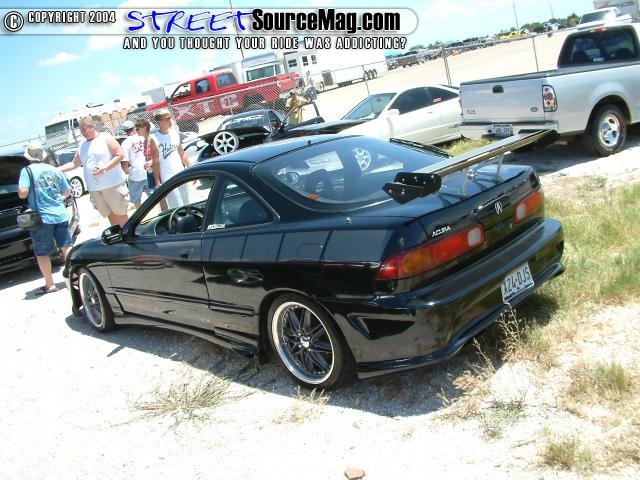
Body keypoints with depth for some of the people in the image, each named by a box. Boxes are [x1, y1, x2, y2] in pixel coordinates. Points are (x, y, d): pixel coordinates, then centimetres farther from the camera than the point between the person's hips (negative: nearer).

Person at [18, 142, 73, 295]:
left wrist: (27, 192, 5)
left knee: (42, 253, 6)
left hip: (42, 218, -4)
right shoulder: (54, 170, 8)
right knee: (66, 246, 10)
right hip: (60, 215, 4)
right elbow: (67, 192, 14)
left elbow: (23, 193, -17)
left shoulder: (27, 171, -7)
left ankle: (49, 284, 9)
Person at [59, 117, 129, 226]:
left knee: (120, 215, -1)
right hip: (94, 189, 6)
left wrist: (105, 168, -19)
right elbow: (74, 164, 22)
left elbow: (119, 155, -9)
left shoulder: (105, 138, -3)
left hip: (113, 185, -6)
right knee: (110, 215, 8)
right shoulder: (82, 145, 16)